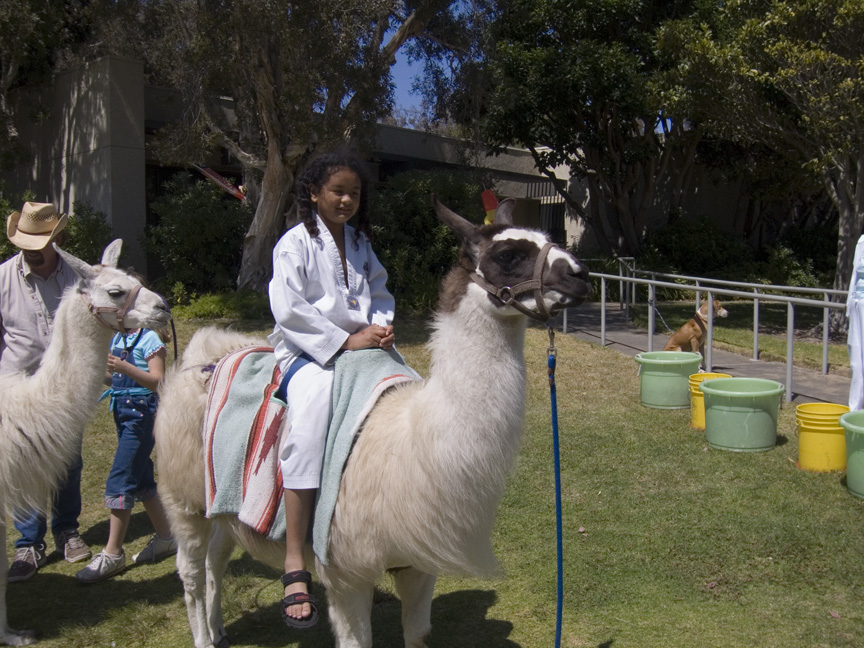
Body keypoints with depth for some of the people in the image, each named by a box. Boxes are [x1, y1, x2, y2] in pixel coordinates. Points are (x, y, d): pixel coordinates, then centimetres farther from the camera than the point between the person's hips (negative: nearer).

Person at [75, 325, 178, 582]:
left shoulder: (149, 338, -11)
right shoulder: (118, 338, 12)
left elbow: (157, 381, -18)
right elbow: (119, 379, 16)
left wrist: (125, 367, -28)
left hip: (142, 413, -9)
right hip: (123, 412, 9)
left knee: (119, 481, -7)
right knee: (140, 479, 14)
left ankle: (113, 554, 2)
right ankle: (165, 537, 27)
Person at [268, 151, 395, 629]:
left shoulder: (360, 243, 19)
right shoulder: (295, 243, -1)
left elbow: (379, 292, 20)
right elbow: (289, 308, -12)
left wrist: (382, 327, -2)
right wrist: (347, 340, -17)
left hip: (360, 346, 7)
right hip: (307, 352, -6)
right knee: (311, 409, -33)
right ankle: (294, 564, -33)